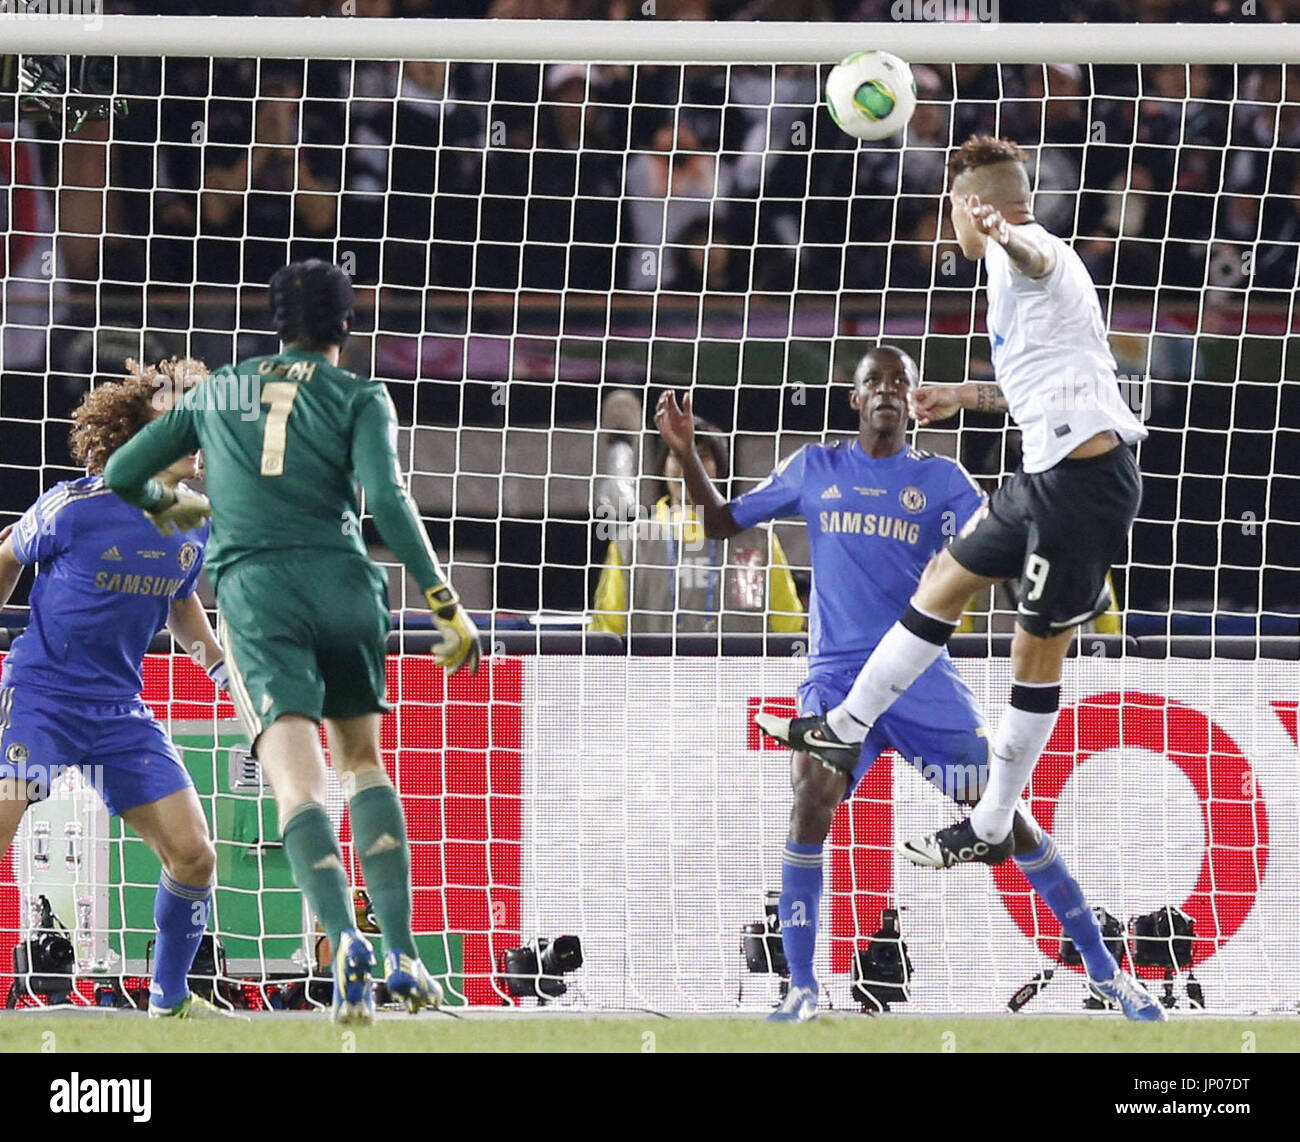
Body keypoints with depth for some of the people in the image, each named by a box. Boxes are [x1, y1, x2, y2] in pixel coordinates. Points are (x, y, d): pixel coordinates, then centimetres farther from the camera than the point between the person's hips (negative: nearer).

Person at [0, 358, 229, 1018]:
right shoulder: (75, 507, -14)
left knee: (193, 856, 0)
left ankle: (169, 997, 18)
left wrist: (222, 666, 11)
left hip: (120, 710, 5)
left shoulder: (196, 525, 3)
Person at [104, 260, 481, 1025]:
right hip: (342, 582, 0)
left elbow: (123, 474, 24)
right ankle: (403, 950, 6)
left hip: (253, 585, 0)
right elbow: (388, 501, -7)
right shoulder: (360, 397, 9)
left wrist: (174, 503, 47)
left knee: (298, 780, -12)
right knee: (362, 760, 18)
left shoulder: (217, 392, 19)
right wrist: (446, 604, -5)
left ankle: (346, 939, -35)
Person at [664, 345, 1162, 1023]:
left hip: (922, 678, 0)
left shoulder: (939, 478, 8)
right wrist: (685, 452, 2)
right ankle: (801, 989, -16)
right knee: (810, 804, -24)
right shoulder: (815, 469, 12)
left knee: (1002, 812, -5)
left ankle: (1104, 969, 5)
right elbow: (722, 520, 16)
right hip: (837, 678, 0)